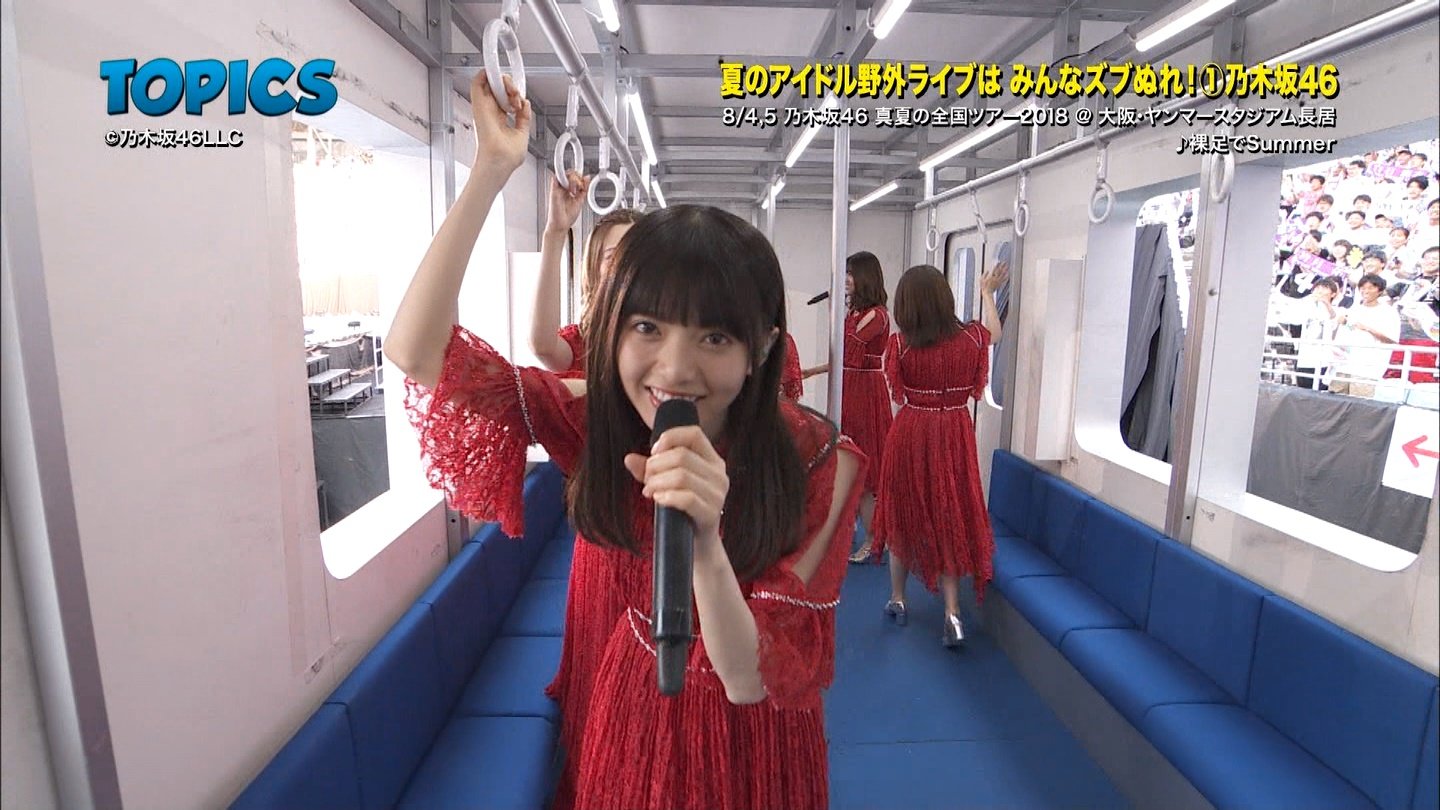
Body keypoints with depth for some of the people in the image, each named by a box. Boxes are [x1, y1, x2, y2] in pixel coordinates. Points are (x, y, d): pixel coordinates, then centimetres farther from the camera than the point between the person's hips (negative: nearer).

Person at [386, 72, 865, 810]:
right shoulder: (595, 417, -17)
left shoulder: (818, 464, -25)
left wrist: (705, 546, -45)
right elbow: (416, 349, -23)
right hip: (616, 715, 3)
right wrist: (492, 169, -26)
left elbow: (755, 680, -25)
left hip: (743, 740, -2)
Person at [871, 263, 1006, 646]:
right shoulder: (969, 337, -6)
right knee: (949, 517, 11)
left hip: (910, 435, -1)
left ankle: (897, 599, 29)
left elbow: (897, 396, -6)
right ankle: (952, 611, 7)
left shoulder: (899, 345, -15)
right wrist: (987, 292, 31)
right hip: (954, 436, 2)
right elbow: (994, 332, 18)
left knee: (904, 514, 15)